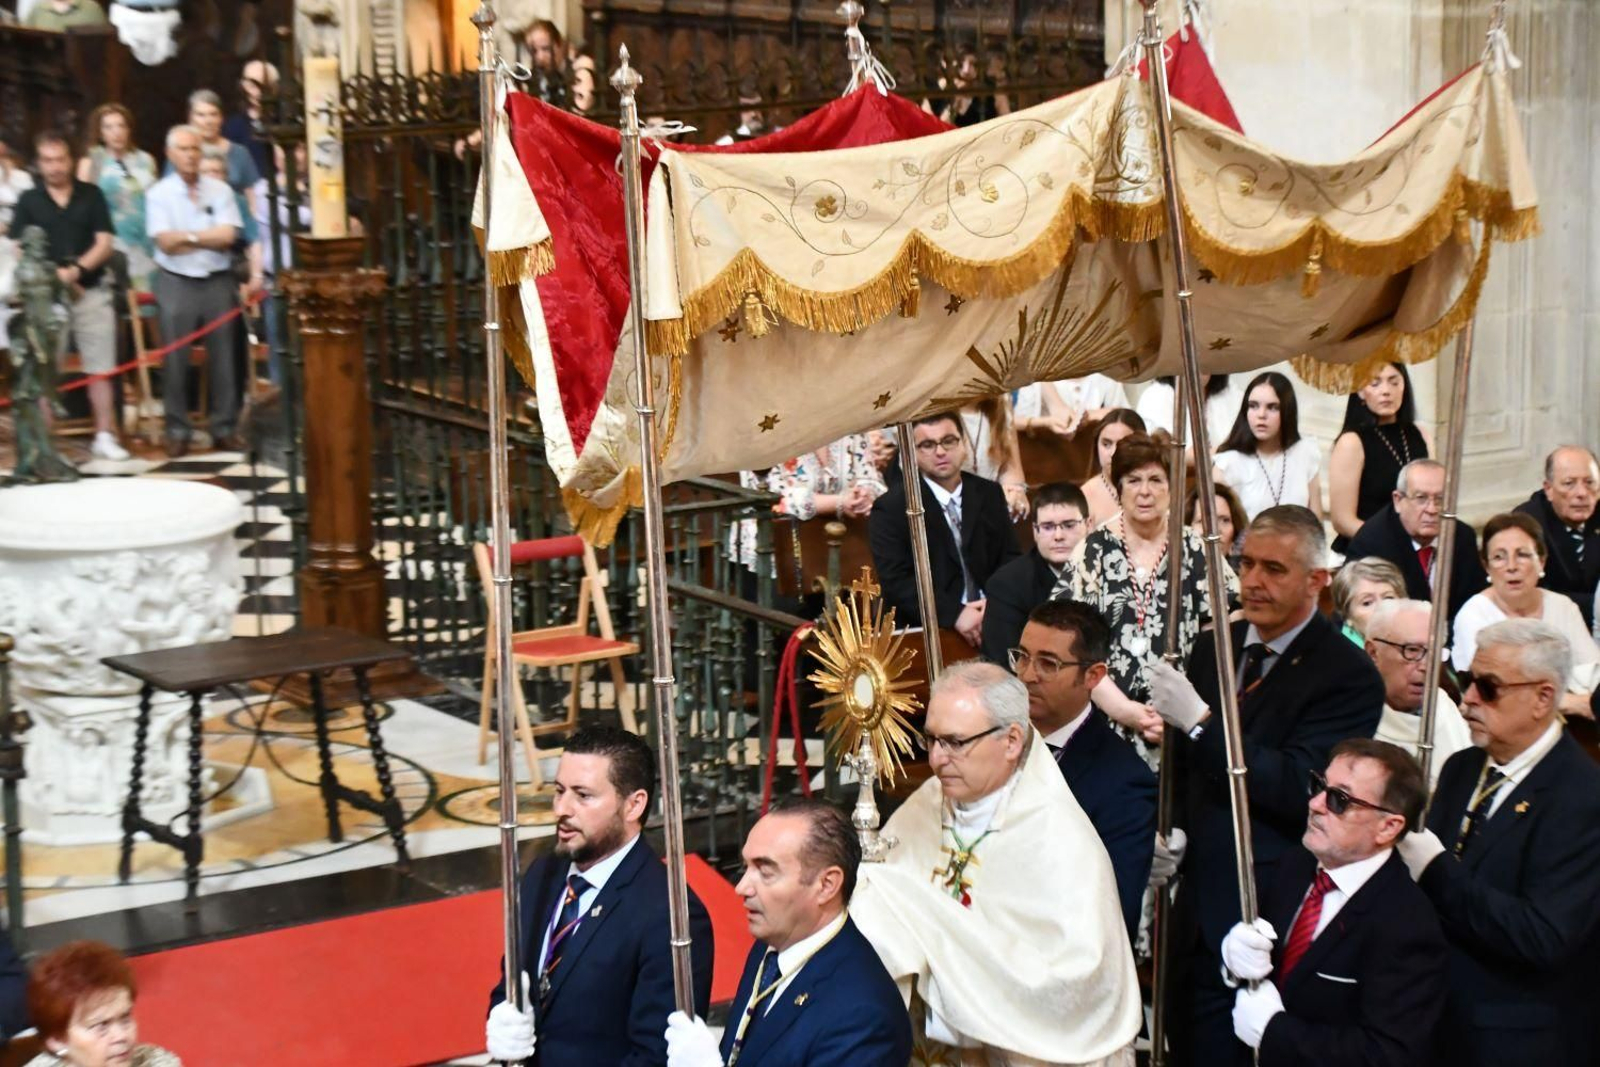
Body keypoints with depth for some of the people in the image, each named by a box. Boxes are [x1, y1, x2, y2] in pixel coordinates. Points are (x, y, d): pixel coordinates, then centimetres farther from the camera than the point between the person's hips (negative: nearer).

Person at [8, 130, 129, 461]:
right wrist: (55, 276, -12)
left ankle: (104, 436, 7)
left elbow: (104, 244, 0)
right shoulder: (28, 201, 5)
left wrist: (76, 269, -15)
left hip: (92, 290, 0)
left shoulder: (91, 195, 6)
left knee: (100, 368, 1)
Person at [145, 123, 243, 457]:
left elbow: (228, 236, -6)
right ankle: (177, 430, 7)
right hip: (176, 283, -1)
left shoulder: (220, 190, 5)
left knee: (222, 356, 3)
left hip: (218, 281, 2)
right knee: (176, 360, -1)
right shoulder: (159, 194, 1)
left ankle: (224, 428, 11)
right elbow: (165, 242, -10)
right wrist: (208, 237, -9)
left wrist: (187, 236, -10)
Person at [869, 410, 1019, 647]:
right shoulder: (891, 507, -2)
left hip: (990, 619, 4)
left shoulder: (989, 494, 12)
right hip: (925, 628, -4)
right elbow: (895, 580, -10)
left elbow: (1011, 560, 10)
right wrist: (954, 614, -21)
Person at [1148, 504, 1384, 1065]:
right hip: (1198, 911, 6)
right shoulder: (1213, 646, 7)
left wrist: (1199, 720, -26)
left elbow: (1297, 791, -23)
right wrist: (1172, 831, -1)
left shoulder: (1348, 675, -13)